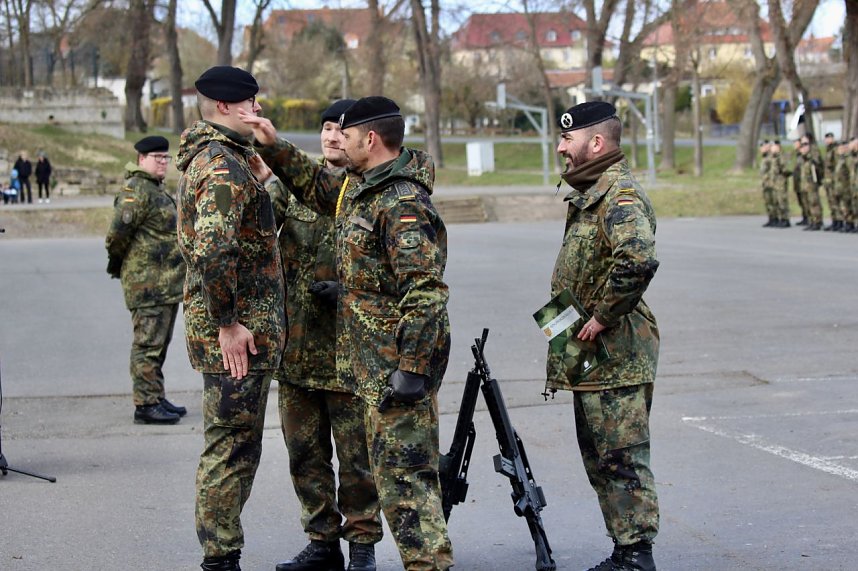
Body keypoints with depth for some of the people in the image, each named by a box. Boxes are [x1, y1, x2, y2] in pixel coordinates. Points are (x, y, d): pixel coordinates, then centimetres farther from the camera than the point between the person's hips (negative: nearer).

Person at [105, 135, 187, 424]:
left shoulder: (158, 189, 19)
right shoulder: (137, 190, -14)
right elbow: (118, 233, -20)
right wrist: (119, 263, -6)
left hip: (168, 283, 10)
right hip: (148, 283, -10)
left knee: (159, 343, 15)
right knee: (148, 345, -8)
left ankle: (156, 398, 23)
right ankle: (146, 404, -6)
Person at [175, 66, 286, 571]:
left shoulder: (216, 159, 16)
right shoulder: (225, 166, -17)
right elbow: (212, 251, -29)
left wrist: (258, 181, 10)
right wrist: (227, 323, -23)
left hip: (243, 328, 10)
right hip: (237, 331, -10)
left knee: (236, 447, 16)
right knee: (231, 447, -4)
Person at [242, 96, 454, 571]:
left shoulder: (402, 204, -19)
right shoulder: (363, 187, 12)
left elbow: (425, 292, -25)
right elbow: (316, 187, 34)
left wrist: (412, 369, -27)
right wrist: (273, 147, 24)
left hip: (398, 364, -10)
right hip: (377, 361, 10)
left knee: (403, 472, -8)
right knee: (401, 467, 16)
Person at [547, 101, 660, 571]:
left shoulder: (620, 193, -16)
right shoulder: (591, 192, 17)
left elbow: (639, 259, -33)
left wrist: (603, 316, -24)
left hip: (616, 356, -11)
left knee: (621, 456, -7)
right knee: (599, 457, 15)